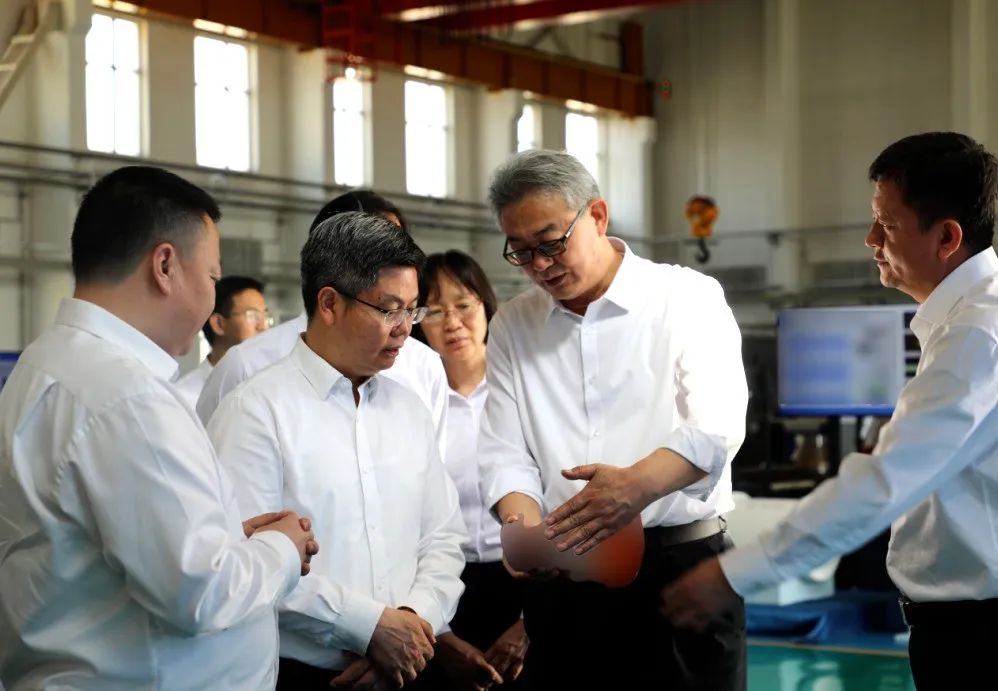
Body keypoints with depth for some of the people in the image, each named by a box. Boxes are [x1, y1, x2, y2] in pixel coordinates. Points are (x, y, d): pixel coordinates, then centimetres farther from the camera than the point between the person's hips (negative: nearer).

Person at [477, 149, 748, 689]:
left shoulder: (688, 297, -2)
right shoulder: (511, 326, 10)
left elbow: (717, 427, -15)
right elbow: (504, 455, 3)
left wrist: (638, 484, -33)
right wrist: (525, 527, -18)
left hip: (682, 564, -3)